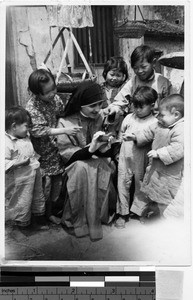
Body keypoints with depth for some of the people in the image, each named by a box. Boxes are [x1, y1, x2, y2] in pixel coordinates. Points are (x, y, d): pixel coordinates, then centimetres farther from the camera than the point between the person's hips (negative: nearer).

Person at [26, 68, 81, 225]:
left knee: (58, 182, 14)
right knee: (45, 184, 3)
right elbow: (38, 131, -29)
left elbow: (63, 111, 14)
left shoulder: (55, 97, -4)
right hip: (42, 153, -6)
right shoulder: (32, 106, -23)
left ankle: (50, 212, 34)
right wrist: (64, 130, -32)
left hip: (55, 148, 6)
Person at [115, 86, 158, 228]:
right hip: (125, 157, 3)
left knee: (140, 185, 12)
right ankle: (122, 214, 22)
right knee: (123, 184, 8)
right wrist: (123, 136, 0)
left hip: (141, 160, -3)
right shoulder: (129, 117, 4)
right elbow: (121, 133, 16)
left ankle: (139, 210, 33)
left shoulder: (154, 123, -9)